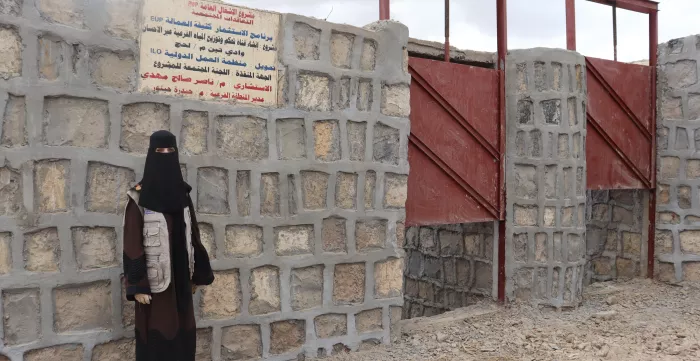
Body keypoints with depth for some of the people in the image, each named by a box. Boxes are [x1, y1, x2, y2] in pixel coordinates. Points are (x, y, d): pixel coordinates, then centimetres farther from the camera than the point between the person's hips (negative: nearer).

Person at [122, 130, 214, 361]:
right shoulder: (139, 199, -10)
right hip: (154, 280, -5)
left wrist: (197, 274, 12)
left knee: (181, 335, 12)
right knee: (155, 337, 3)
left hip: (180, 279, 5)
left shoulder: (181, 194, 6)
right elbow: (132, 244, -12)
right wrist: (137, 286, -15)